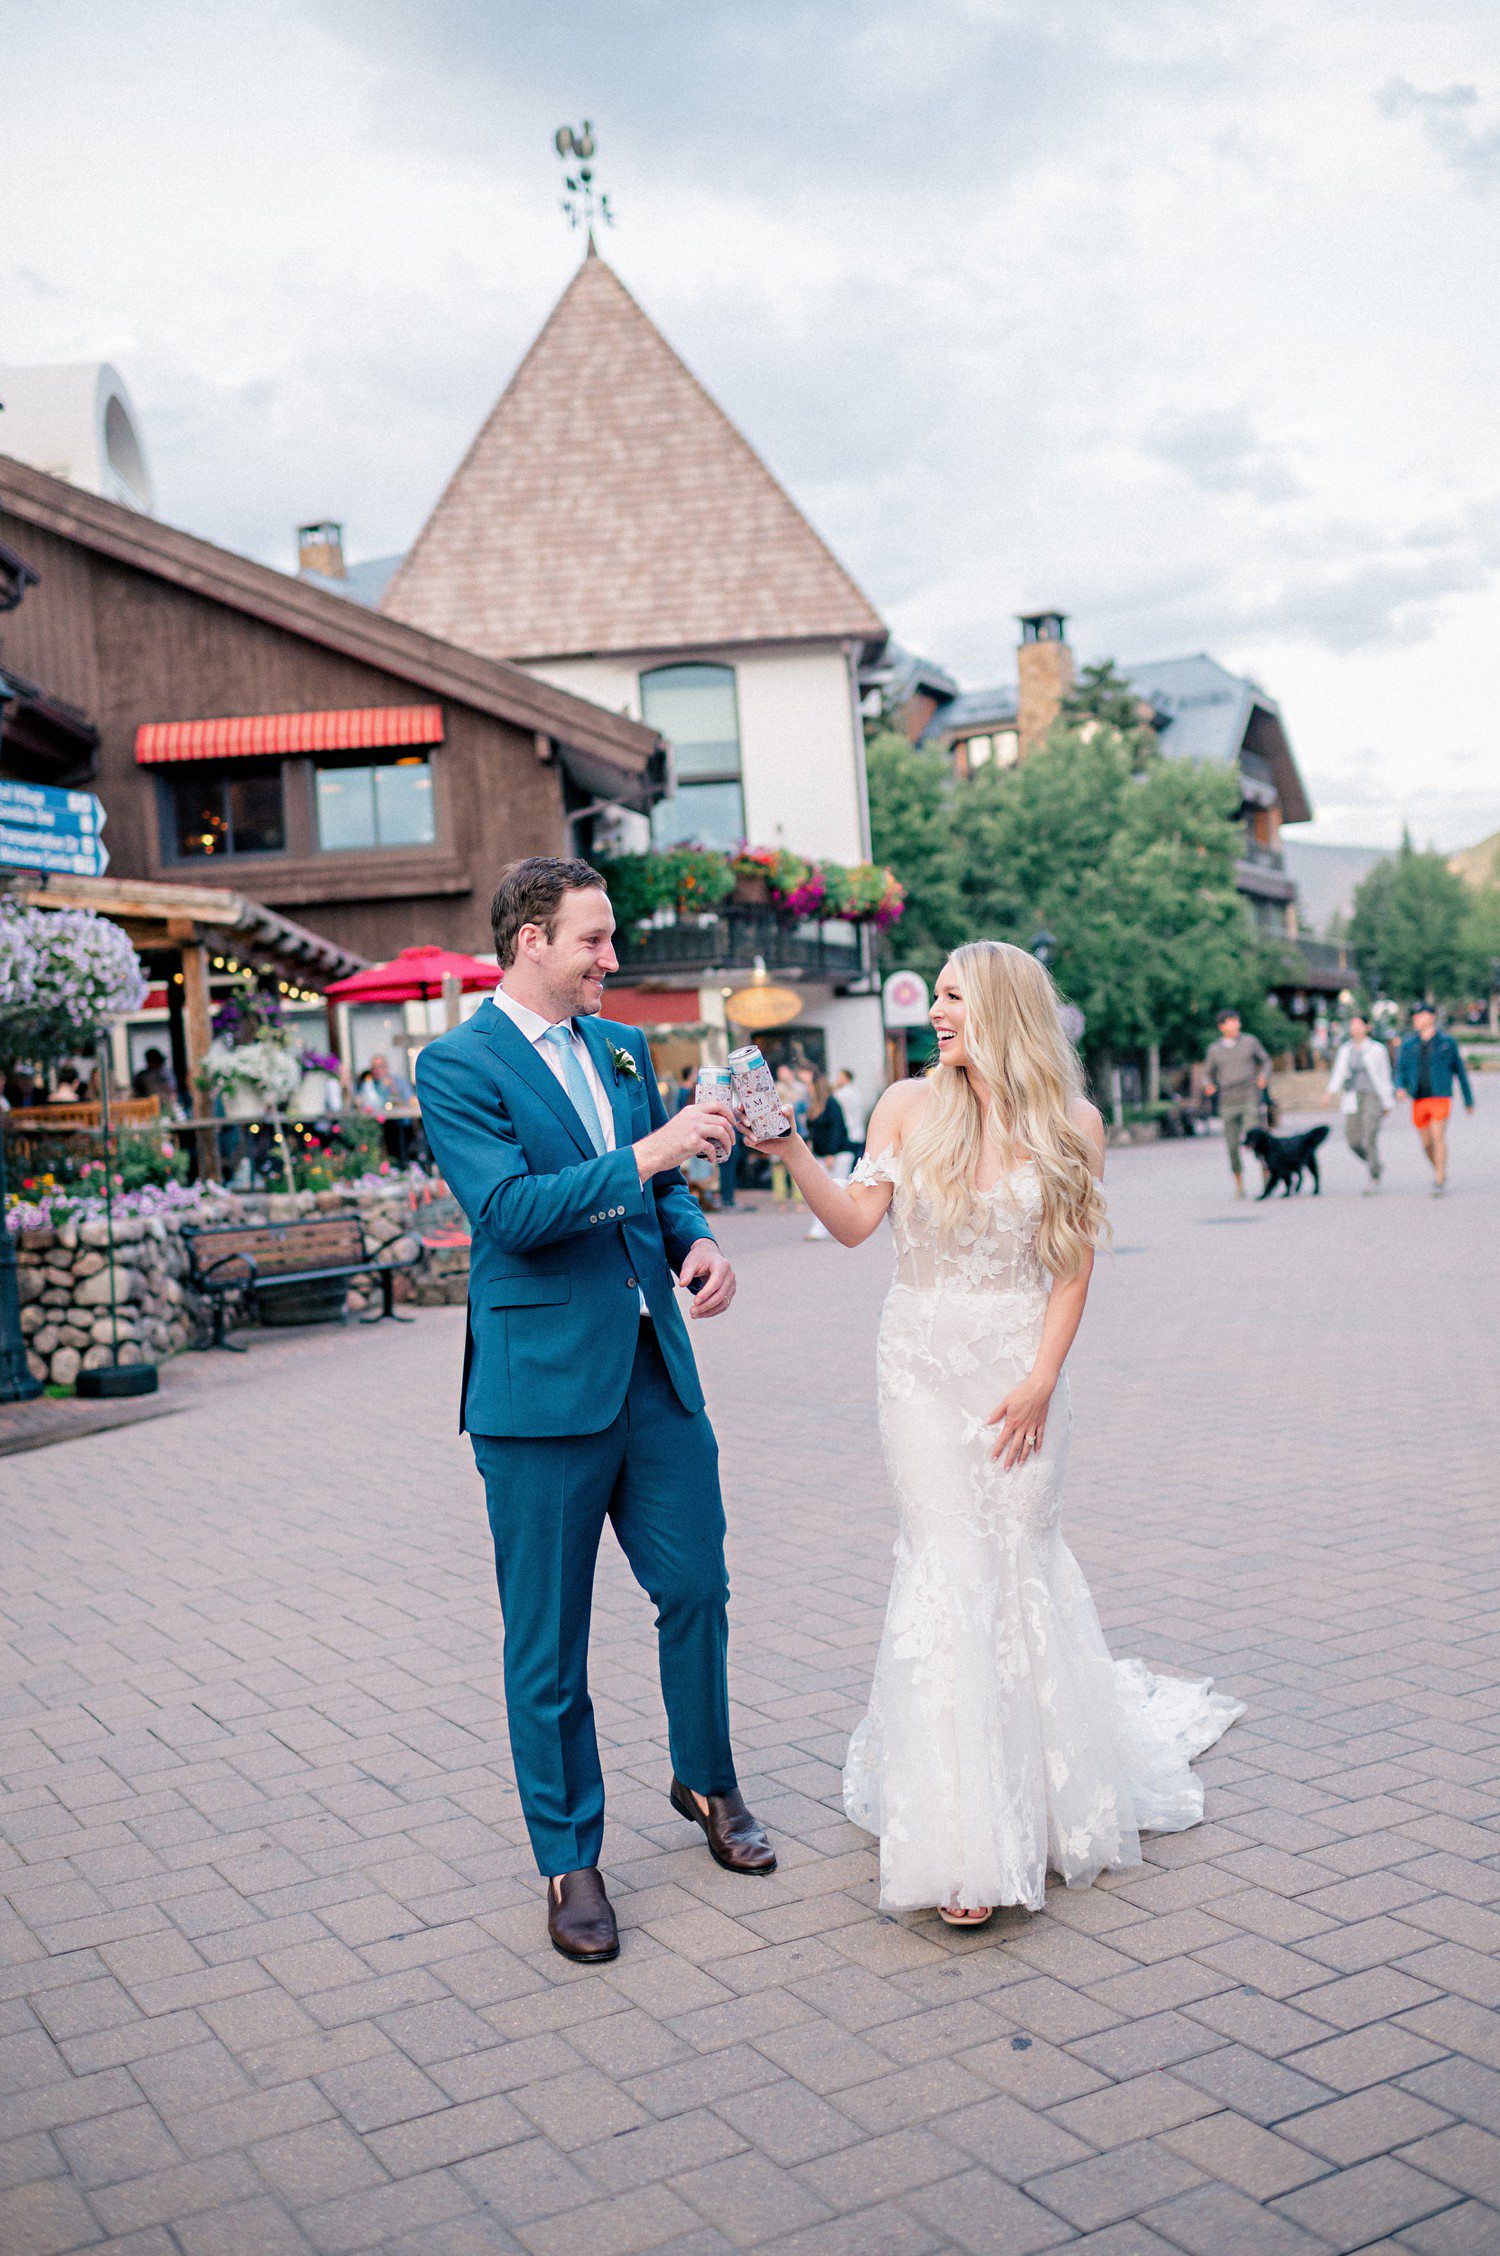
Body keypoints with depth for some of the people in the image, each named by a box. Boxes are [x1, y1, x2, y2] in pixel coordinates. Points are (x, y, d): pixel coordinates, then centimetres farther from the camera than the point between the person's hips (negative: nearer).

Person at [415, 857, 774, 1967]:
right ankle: (570, 1859, 21)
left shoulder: (625, 1047, 12)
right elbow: (509, 1209, -19)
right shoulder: (457, 1065, -8)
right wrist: (643, 1156, -23)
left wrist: (696, 1241, -1)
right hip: (544, 1384, -6)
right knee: (548, 1640, 5)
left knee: (698, 1588, 12)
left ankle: (707, 1783, 37)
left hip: (656, 1368, 6)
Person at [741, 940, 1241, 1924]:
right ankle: (963, 1842, 5)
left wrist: (1040, 1379, -9)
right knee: (948, 1566, -3)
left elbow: (1073, 1266, -2)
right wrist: (790, 1147, -19)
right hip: (924, 1364, 1)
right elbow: (855, 1220, -6)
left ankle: (1039, 1794, 29)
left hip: (1024, 1367, 0)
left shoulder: (1071, 1124, -2)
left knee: (1021, 1562, 5)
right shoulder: (910, 1106, 1)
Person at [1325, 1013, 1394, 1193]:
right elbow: (1339, 1072, -3)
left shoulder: (1377, 1049, -1)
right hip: (1353, 1099, 4)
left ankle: (1375, 1177, -1)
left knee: (1369, 1139, -14)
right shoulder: (1345, 1049, 9)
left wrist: (1387, 1104, 4)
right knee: (1352, 1140, 0)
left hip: (1373, 1098, -4)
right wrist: (1331, 1092, -21)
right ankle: (1374, 1164, 27)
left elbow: (1384, 1076, 3)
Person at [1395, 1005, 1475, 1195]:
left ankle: (1440, 1182, -11)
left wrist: (1468, 1100, 11)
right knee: (1426, 1143, 9)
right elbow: (1401, 1069, 8)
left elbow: (1460, 1070, 7)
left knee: (1438, 1138, -13)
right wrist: (1400, 1087, -15)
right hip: (1419, 1099, 4)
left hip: (1440, 1097, -4)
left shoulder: (1447, 1041, 1)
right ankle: (1439, 1171, 32)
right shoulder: (1409, 1044, 8)